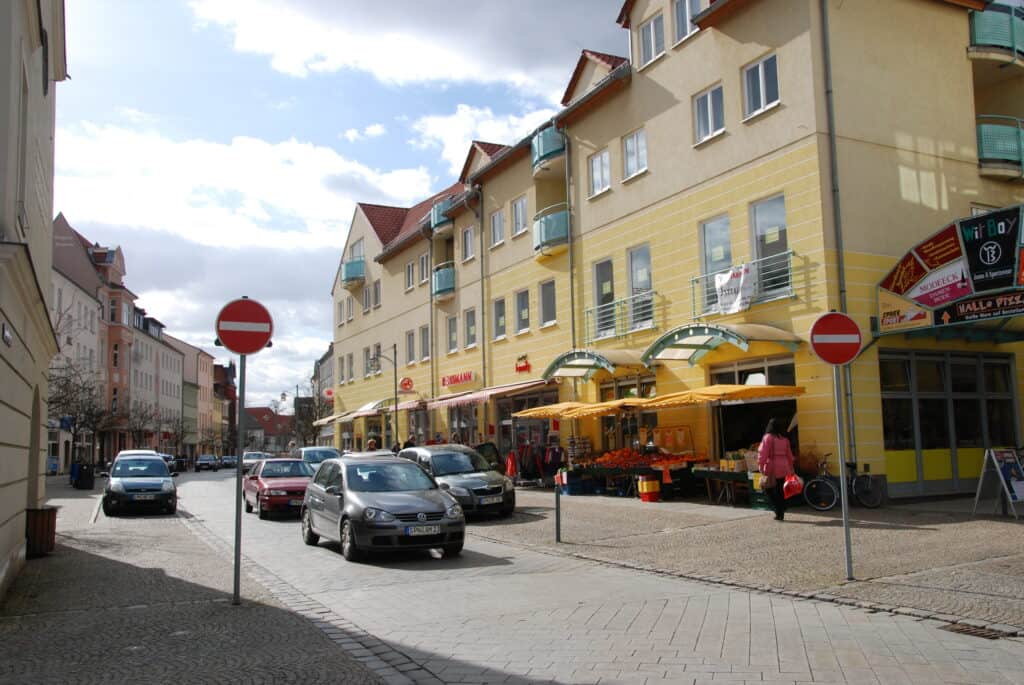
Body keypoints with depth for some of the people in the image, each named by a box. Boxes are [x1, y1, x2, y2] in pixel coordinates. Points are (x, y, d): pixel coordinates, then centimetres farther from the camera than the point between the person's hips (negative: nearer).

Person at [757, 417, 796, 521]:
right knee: (780, 490, 13)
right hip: (783, 469, 6)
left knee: (769, 489, 4)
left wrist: (761, 466, -11)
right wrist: (791, 468, 22)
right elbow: (789, 455, 14)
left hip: (772, 469, -6)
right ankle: (781, 513, 15)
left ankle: (778, 510, -8)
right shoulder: (785, 439, 9)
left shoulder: (768, 437, -7)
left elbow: (763, 453, -14)